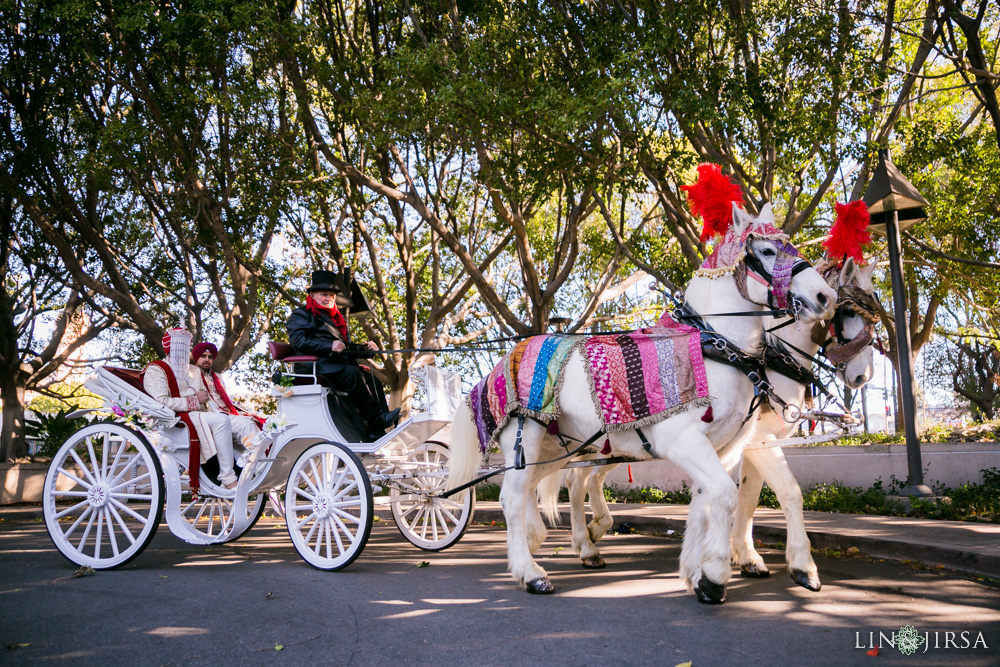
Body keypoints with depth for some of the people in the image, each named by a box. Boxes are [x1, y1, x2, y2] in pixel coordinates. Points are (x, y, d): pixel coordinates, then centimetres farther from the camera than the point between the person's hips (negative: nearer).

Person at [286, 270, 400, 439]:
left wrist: (364, 348, 9)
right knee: (353, 374, -32)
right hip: (315, 367, -8)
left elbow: (346, 346, 32)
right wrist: (330, 346, -22)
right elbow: (299, 341, -11)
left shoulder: (337, 318, 32)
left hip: (339, 365, 8)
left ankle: (377, 432, -24)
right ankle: (376, 419, -30)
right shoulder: (300, 315, 7)